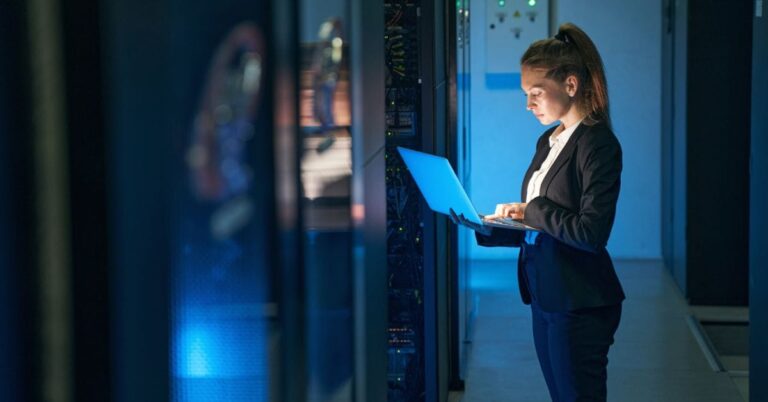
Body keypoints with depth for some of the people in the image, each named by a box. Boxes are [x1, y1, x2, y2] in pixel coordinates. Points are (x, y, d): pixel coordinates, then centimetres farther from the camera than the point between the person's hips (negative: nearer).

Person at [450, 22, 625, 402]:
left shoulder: (598, 144, -14)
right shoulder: (548, 141, 12)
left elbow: (591, 233, -22)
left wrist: (532, 210, -14)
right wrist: (486, 228, 1)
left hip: (580, 305, -8)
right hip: (545, 298, 8)